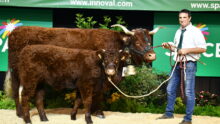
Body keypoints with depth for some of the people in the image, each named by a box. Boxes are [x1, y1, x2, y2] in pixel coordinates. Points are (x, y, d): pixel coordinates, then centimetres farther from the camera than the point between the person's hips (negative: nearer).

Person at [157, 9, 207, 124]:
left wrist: (187, 50, -18)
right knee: (170, 89, 11)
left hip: (189, 65, -7)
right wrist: (169, 46, 5)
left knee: (188, 92, -3)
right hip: (177, 64, 7)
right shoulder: (178, 32, 15)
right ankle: (169, 113, 27)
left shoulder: (195, 31, -6)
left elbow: (203, 48, -12)